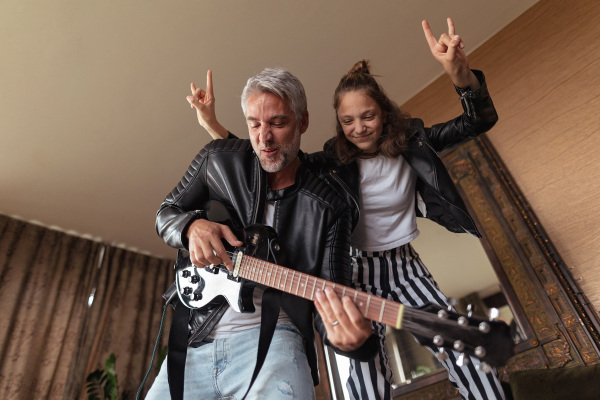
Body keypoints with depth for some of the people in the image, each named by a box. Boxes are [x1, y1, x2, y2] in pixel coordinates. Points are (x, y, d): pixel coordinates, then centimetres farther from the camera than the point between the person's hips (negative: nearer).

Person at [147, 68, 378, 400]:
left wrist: (353, 338, -30)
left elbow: (331, 299, -7)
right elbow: (165, 214, 11)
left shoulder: (329, 208, -7)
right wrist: (193, 225, -13)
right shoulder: (217, 159, 2)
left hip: (270, 335, -3)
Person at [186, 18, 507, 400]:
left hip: (406, 266, 3)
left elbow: (480, 120, -8)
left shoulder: (413, 141, -3)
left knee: (466, 355, -7)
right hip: (359, 271, -2)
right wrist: (213, 126, -18)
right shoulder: (332, 162, -8)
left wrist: (461, 74, -29)